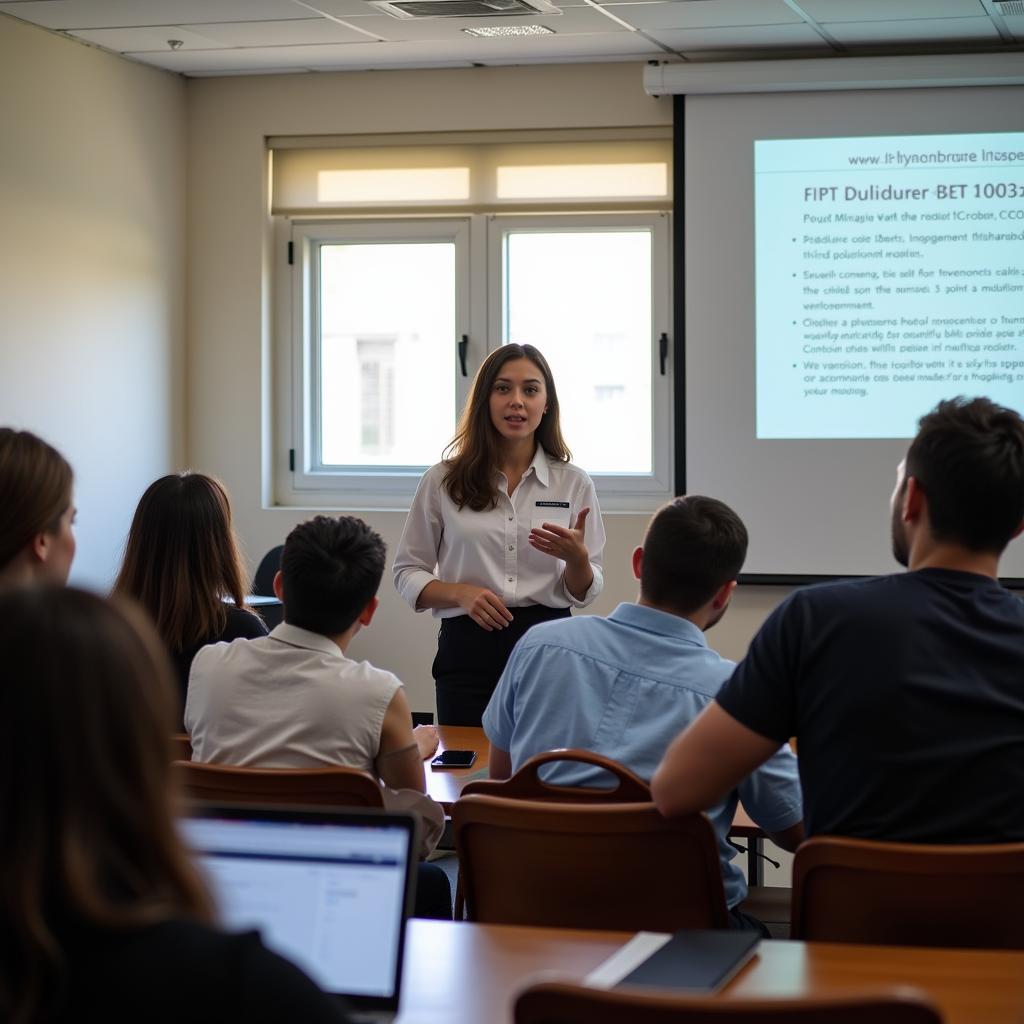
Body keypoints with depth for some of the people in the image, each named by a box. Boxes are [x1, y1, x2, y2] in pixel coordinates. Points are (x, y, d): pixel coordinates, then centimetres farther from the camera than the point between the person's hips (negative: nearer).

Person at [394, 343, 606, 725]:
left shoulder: (574, 483, 5)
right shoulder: (442, 481, 3)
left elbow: (583, 593, 8)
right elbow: (407, 573, 7)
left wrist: (576, 557, -14)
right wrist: (461, 593, -11)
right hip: (469, 649, -1)